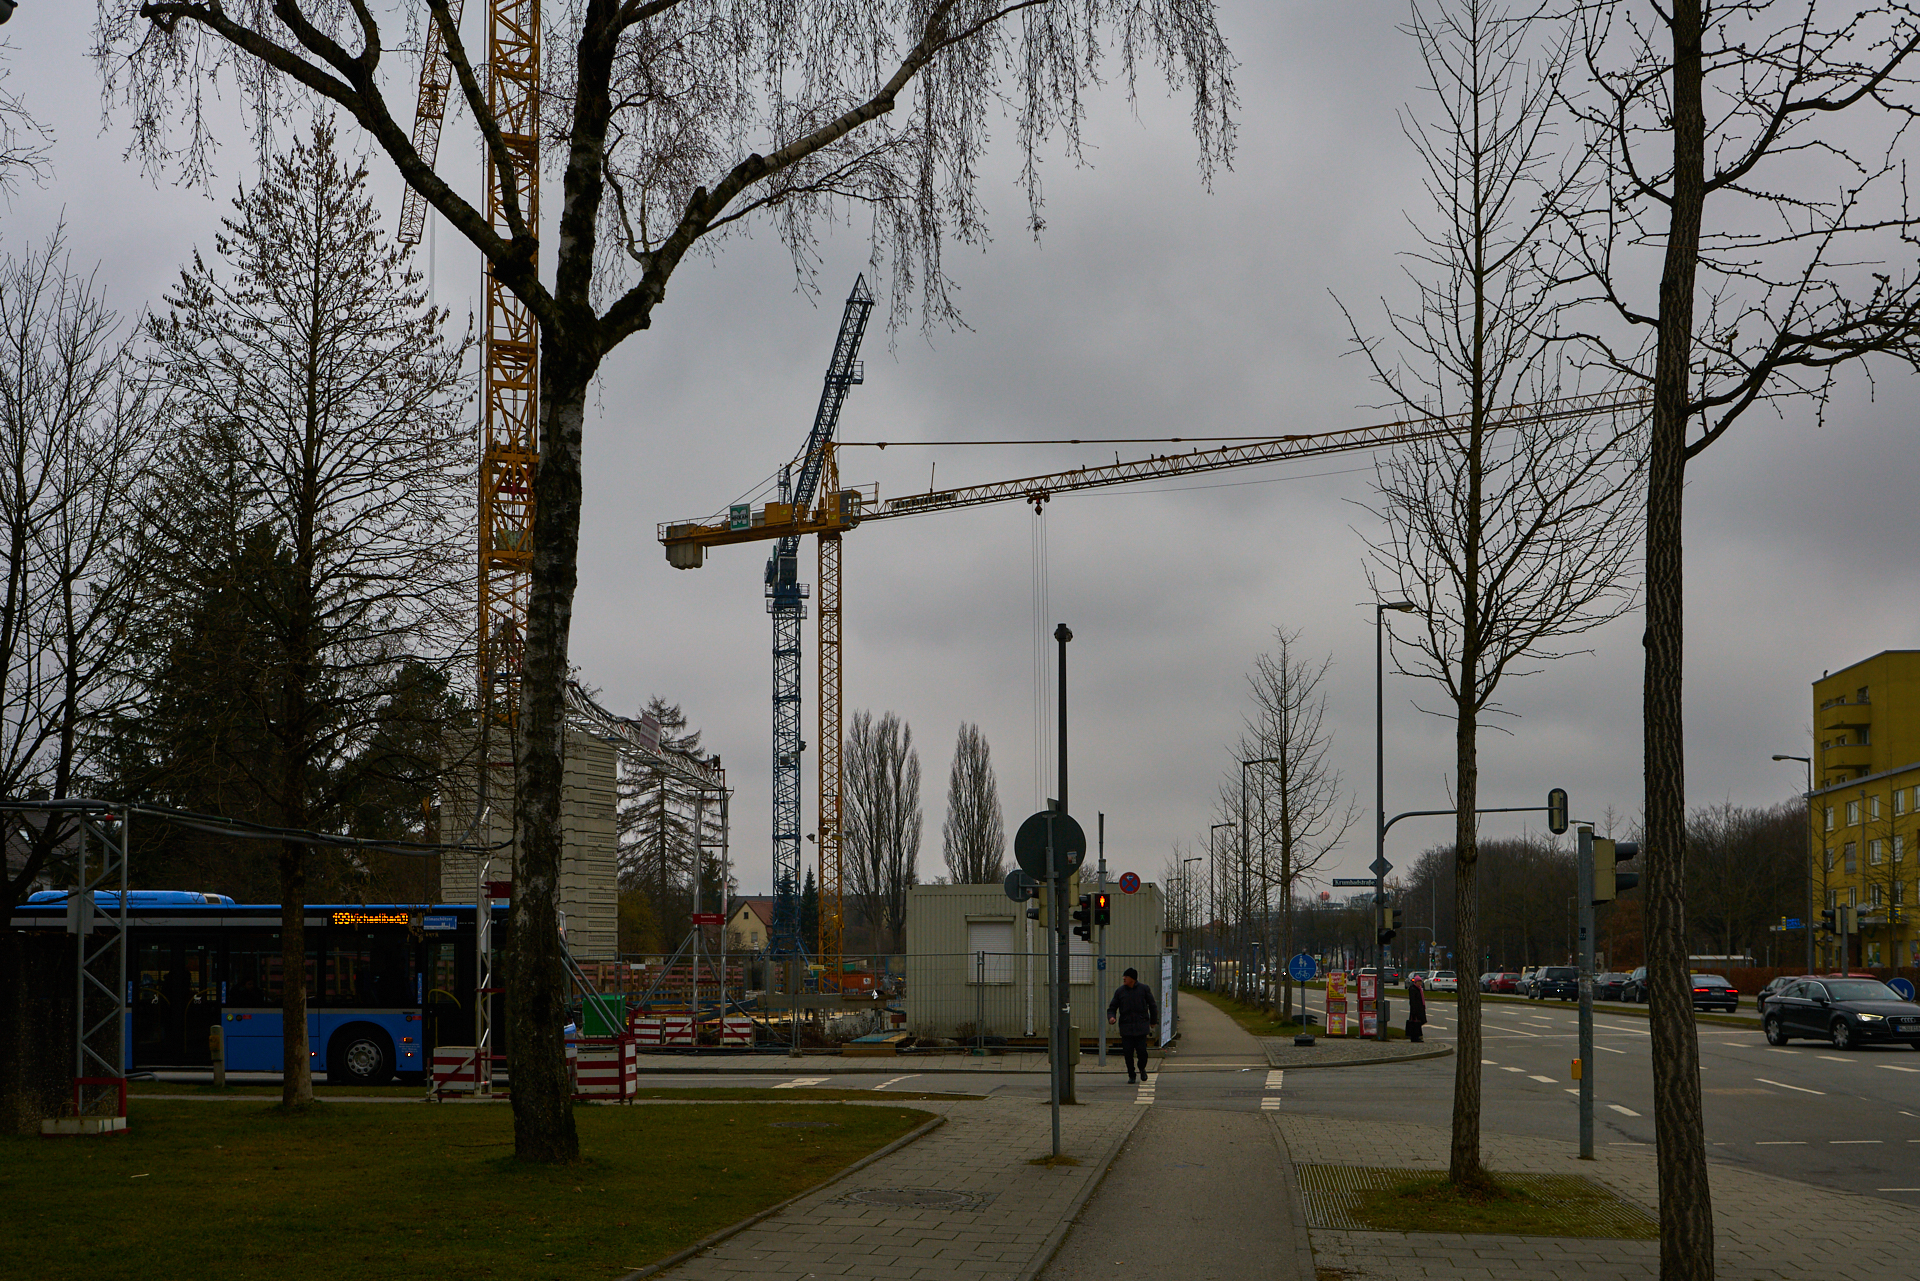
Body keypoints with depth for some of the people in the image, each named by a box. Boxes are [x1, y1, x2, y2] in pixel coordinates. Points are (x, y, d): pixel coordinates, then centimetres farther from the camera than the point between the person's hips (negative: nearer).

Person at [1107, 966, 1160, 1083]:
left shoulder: (1144, 989, 1)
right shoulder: (1120, 991, 4)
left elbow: (1152, 1005, 12)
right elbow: (1112, 1007, 9)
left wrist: (1153, 1021, 17)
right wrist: (1111, 1017, -11)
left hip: (1141, 1026, -1)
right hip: (1126, 1027, 1)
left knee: (1142, 1051, -8)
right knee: (1128, 1052, -2)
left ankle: (1142, 1069, 22)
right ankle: (1131, 1076, 15)